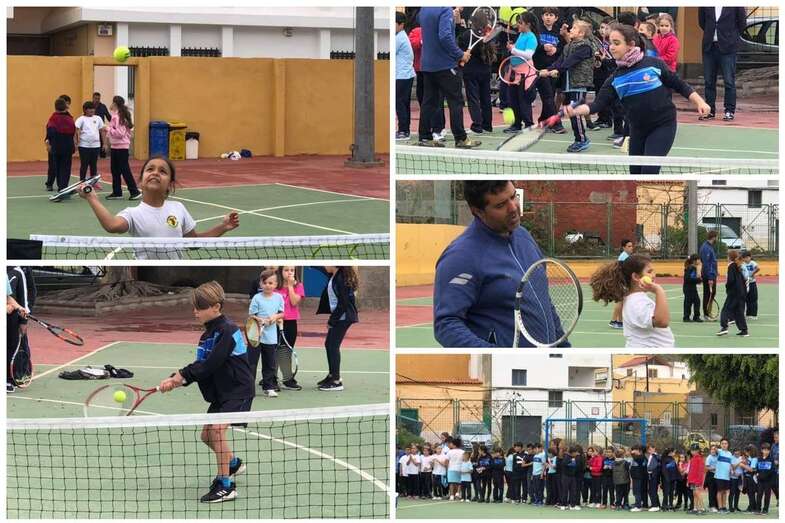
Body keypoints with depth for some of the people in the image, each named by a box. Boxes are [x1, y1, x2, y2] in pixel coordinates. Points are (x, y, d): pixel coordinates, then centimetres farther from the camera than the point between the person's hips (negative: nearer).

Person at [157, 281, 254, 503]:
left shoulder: (227, 330, -20)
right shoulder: (207, 335, 8)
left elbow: (210, 365, -26)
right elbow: (200, 366, 3)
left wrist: (182, 375, -22)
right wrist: (177, 379, -12)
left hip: (238, 389, -10)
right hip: (221, 391, 10)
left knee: (217, 429, -23)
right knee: (207, 435, 15)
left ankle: (226, 486, -20)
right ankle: (233, 463, 44)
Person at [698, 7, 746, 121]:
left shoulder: (736, 6, -8)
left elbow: (742, 23, 1)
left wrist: (732, 37, 3)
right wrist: (709, 34, 9)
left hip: (727, 47, -4)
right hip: (709, 46, 4)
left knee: (729, 81, -2)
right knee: (708, 81, 7)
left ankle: (729, 111, 5)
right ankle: (710, 110, 15)